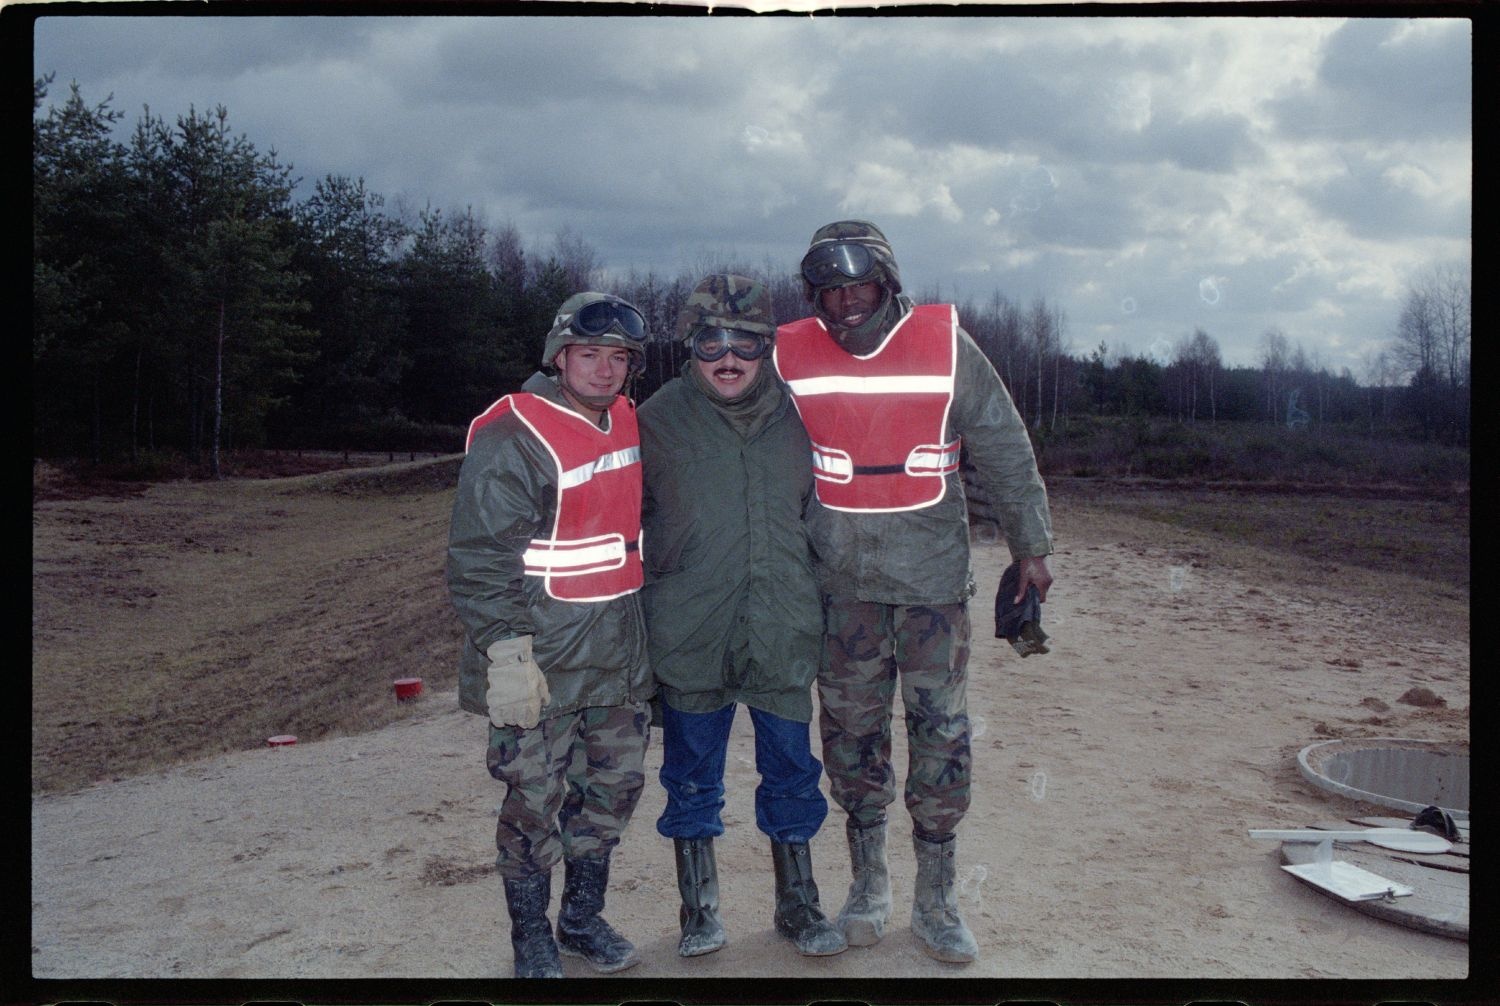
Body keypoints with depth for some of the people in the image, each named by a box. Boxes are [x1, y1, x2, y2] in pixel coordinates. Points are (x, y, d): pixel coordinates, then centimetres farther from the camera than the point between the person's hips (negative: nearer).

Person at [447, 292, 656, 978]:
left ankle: (583, 919, 34)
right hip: (538, 663, -7)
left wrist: (645, 625, 22)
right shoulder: (509, 439, -14)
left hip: (619, 656, 7)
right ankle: (532, 942, 23)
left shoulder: (628, 424, 9)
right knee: (535, 802, 3)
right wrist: (505, 652, -20)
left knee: (615, 784, 15)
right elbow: (479, 560, -16)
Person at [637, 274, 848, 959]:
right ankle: (698, 909, 29)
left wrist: (817, 609, 16)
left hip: (783, 636, 2)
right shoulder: (658, 419, -2)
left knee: (792, 773, 11)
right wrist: (642, 613, 4)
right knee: (692, 779, 11)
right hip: (689, 638, -1)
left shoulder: (796, 419, 4)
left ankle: (797, 903, 30)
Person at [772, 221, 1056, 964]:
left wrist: (1031, 547, 6)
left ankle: (936, 899, 17)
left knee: (941, 733, 2)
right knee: (851, 732, 8)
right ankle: (868, 883, 26)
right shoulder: (791, 356, -1)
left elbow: (1006, 451, 4)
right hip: (841, 583, 1)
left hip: (935, 576, -1)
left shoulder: (947, 346, -3)